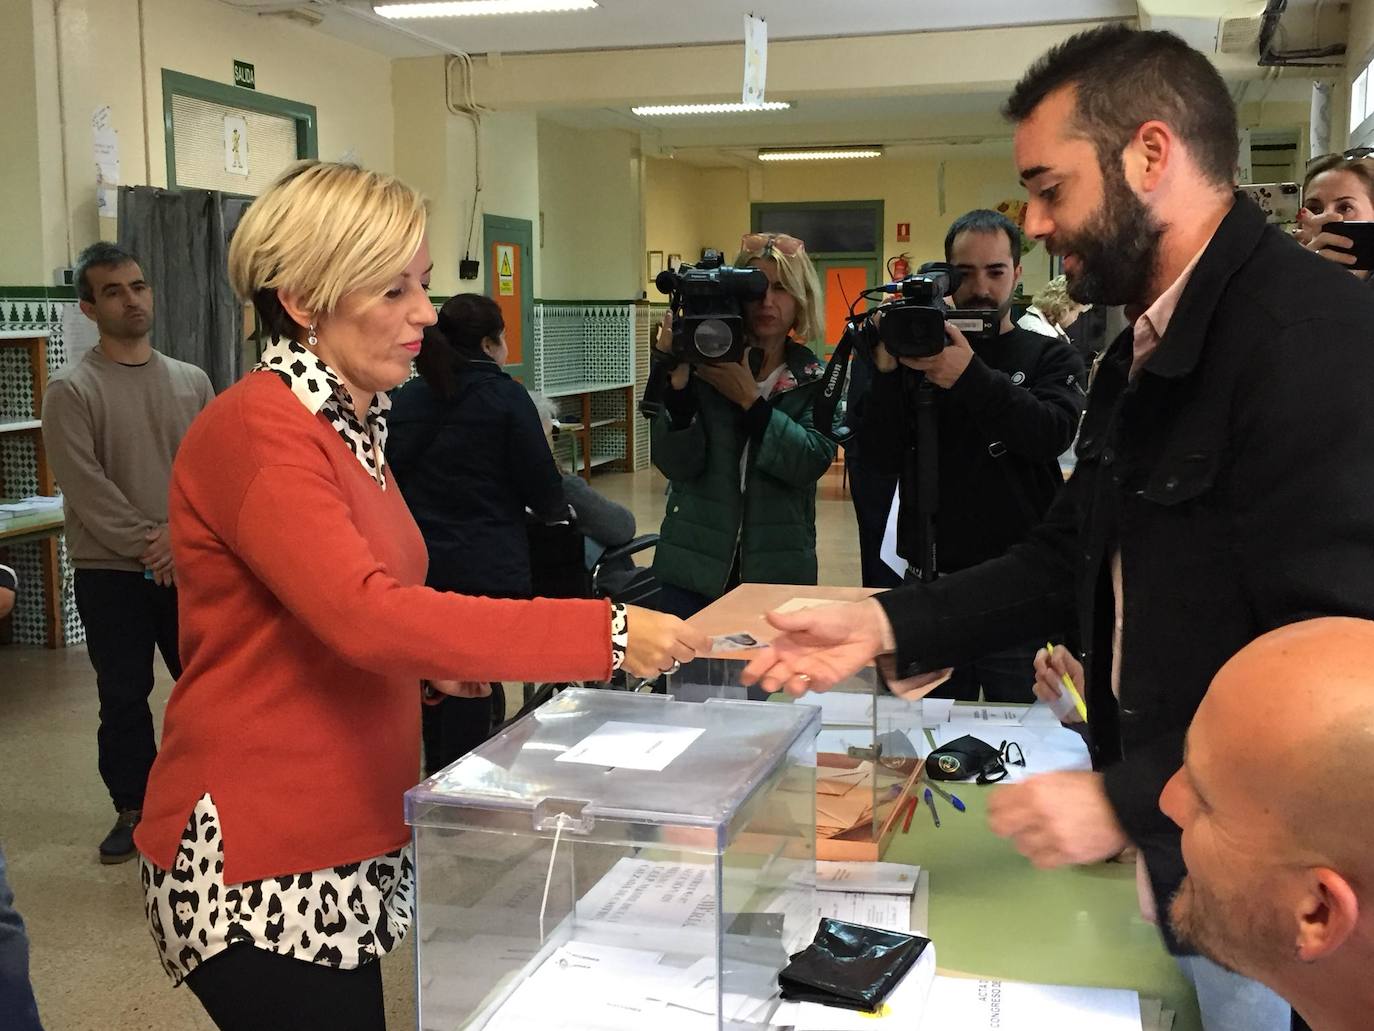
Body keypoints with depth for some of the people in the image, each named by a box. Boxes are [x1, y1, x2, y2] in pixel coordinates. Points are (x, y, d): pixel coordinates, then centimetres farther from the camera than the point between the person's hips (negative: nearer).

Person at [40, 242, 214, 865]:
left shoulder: (192, 382, 7)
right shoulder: (71, 391, -4)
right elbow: (85, 486, -12)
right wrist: (147, 544, -15)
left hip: (191, 567, 3)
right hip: (110, 574, -2)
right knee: (123, 697, 7)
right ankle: (133, 809, 22)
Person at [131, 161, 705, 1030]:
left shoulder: (353, 422, 10)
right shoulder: (254, 432, -19)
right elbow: (366, 613, -32)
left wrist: (433, 657, 1)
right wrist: (606, 633, -33)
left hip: (345, 832, 8)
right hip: (260, 865, -8)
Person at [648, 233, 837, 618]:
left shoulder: (817, 379, 3)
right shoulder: (704, 362, 0)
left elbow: (811, 461, -13)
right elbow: (675, 464, -9)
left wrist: (748, 398, -19)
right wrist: (677, 379, -19)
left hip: (778, 573, 1)